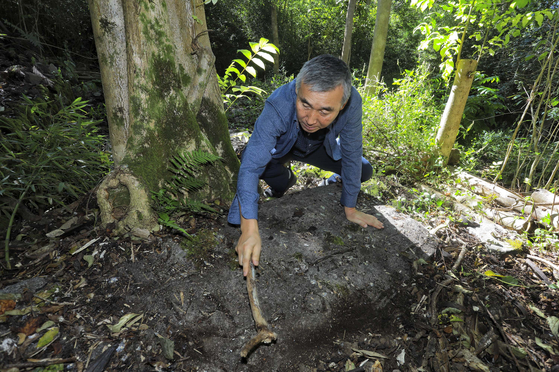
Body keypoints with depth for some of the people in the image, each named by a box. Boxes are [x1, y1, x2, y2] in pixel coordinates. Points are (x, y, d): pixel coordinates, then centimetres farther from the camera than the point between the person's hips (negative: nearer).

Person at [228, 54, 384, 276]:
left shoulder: (352, 102, -37)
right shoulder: (279, 105, -44)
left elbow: (351, 155, -24)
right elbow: (250, 168, -46)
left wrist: (350, 210, -17)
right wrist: (250, 229, -53)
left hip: (320, 147, 1)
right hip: (279, 148, 0)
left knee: (364, 172, -7)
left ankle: (339, 177, 29)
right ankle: (285, 180, 8)